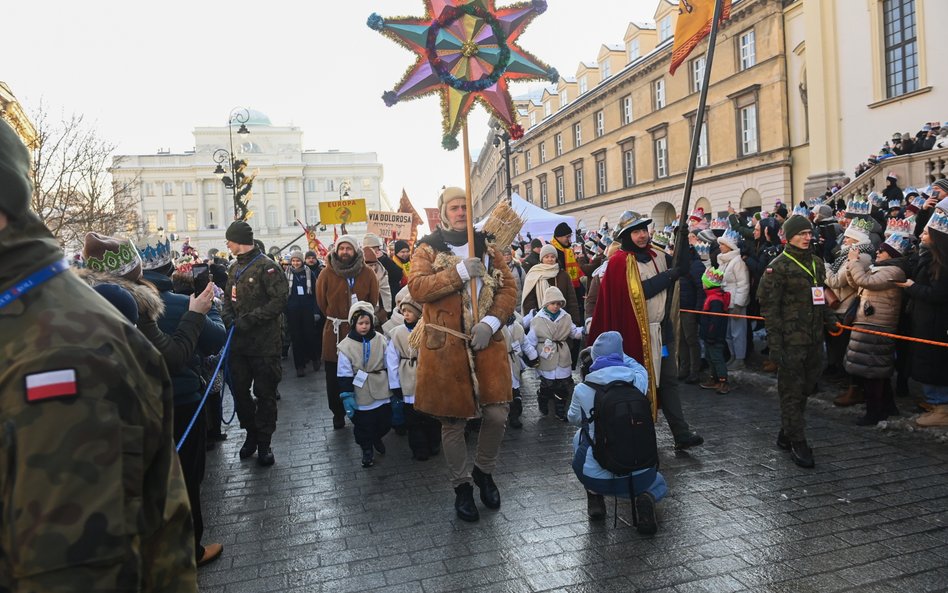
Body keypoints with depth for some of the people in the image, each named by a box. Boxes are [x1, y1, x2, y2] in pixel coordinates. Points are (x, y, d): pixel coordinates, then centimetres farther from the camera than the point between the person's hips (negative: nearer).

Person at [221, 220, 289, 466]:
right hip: (239, 342, 7)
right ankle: (251, 434, 28)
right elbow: (228, 297, 19)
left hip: (264, 343, -7)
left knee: (265, 393, 2)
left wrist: (250, 319, -20)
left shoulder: (267, 267, -11)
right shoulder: (235, 268, 14)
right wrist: (229, 316, -2)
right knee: (239, 390, 11)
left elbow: (279, 301, -18)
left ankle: (264, 442, 13)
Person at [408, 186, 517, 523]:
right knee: (453, 421, 4)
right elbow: (417, 288, -14)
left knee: (497, 413, -4)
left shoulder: (487, 248, 12)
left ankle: (484, 471, 25)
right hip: (445, 347, -2)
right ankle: (462, 485, 25)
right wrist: (460, 271, -21)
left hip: (487, 343, 2)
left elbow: (508, 289, 6)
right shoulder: (427, 250, 4)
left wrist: (491, 322, -11)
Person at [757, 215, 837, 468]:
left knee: (805, 388, 14)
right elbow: (769, 306, -12)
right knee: (792, 392, 0)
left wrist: (828, 317, 9)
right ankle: (797, 442, 9)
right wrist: (774, 343, -16)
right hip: (791, 340, -7)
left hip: (814, 338, 7)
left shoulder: (817, 262, 13)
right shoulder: (778, 266, -9)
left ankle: (786, 434, 28)